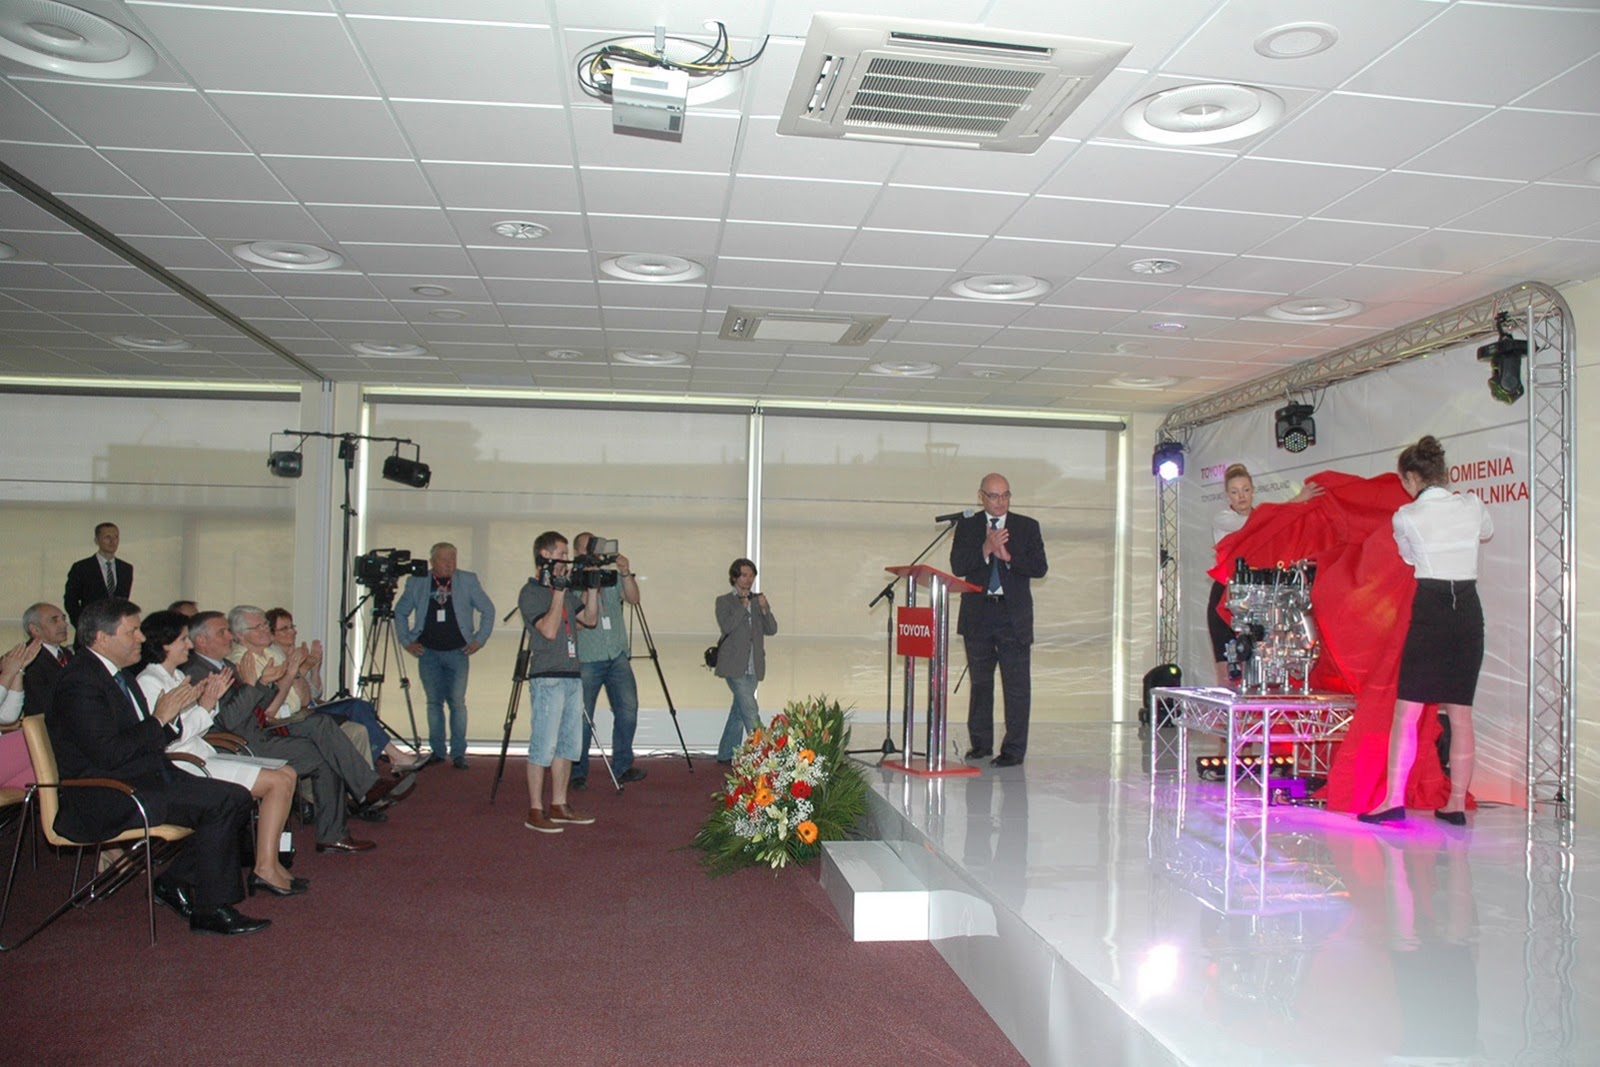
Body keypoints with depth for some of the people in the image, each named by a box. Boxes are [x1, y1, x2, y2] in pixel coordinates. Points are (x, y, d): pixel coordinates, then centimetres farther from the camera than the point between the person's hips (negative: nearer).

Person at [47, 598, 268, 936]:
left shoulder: (116, 676, 17)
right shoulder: (81, 683, -13)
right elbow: (108, 754, -23)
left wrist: (171, 714, 3)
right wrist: (159, 719, -14)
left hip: (144, 779, 10)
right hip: (105, 798, -10)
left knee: (237, 797, -7)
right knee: (221, 802, -23)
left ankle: (175, 882, 5)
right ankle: (211, 910, -13)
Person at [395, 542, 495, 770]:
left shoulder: (468, 581, 1)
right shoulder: (416, 582, 4)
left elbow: (488, 610, 8)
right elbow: (400, 612, 15)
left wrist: (479, 640, 2)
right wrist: (407, 641, 8)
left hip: (457, 652, -2)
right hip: (428, 653, 2)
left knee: (457, 702, -5)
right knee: (434, 702, 8)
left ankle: (458, 753, 3)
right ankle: (437, 750, 17)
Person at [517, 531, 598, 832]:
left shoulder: (566, 591, 17)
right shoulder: (530, 593, -7)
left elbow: (590, 618, 17)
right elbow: (549, 630, -17)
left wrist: (591, 587, 8)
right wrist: (558, 591, -16)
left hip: (572, 676, 8)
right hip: (547, 678, -8)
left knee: (567, 745, 11)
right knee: (544, 746, -5)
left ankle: (559, 807, 19)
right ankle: (535, 812, 1)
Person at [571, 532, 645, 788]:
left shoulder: (611, 576, 12)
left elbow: (633, 598, 1)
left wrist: (626, 573, -13)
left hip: (617, 655, 4)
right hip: (586, 659, -4)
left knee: (628, 709, 0)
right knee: (582, 717, 0)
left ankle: (622, 767, 11)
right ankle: (577, 773, 11)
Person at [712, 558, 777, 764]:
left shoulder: (758, 601, 15)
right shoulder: (724, 601, 3)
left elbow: (771, 629, 5)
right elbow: (726, 626, -14)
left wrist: (765, 609, -9)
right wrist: (743, 606, -13)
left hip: (753, 667, 5)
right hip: (734, 665, -5)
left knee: (740, 710, 11)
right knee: (750, 711, -13)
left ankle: (726, 754, 20)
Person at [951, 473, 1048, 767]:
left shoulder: (1027, 527, 4)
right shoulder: (967, 527, 6)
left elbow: (1040, 568, -4)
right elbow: (957, 567, -7)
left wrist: (1008, 556, -16)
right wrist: (986, 549, -19)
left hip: (1014, 616, -2)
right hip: (978, 615, 2)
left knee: (1017, 685, -3)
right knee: (979, 682, 12)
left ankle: (1014, 749, 2)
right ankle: (981, 742, 24)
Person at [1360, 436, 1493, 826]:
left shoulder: (1406, 516, -6)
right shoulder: (1472, 505, 5)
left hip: (1429, 610, -4)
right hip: (1469, 609, 5)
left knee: (1406, 712, -1)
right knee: (1460, 714, 9)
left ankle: (1394, 800, -6)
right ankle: (1457, 804, 13)